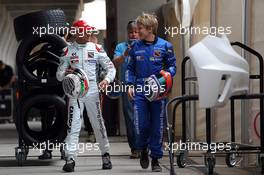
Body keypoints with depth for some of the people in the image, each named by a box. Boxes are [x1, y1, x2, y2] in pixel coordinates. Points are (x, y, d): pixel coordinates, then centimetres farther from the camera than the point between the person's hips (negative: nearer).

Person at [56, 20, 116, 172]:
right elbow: (59, 75, 5)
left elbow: (111, 67, 5)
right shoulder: (68, 51, 6)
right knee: (73, 125, -8)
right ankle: (70, 158, -10)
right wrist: (65, 73, -18)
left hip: (92, 90, 1)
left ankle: (106, 154, 19)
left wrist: (107, 80, -15)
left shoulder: (96, 49, 6)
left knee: (98, 124, 5)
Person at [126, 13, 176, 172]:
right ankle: (143, 150, 23)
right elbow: (131, 68, 15)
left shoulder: (165, 46, 1)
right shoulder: (136, 47, 9)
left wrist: (167, 74, -15)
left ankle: (155, 159, 13)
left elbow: (172, 66, 6)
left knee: (157, 126, 2)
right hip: (140, 91, 1)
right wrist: (130, 85, 4)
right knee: (141, 125, -5)